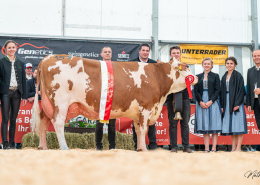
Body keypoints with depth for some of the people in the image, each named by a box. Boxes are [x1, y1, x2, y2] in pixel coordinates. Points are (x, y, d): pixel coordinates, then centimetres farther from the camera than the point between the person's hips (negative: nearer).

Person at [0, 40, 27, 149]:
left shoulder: (20, 63, 13)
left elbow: (23, 80, 14)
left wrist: (24, 96, 8)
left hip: (17, 93, 3)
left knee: (13, 119, 7)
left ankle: (12, 143, 12)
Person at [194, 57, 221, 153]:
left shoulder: (215, 76, 8)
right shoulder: (198, 77, 13)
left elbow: (217, 90, 1)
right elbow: (196, 91, 7)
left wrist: (210, 101, -12)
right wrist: (201, 102, -8)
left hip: (212, 102, -2)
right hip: (201, 103, 2)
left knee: (214, 126, -4)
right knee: (204, 127, -1)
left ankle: (214, 148, -3)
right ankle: (206, 148, -1)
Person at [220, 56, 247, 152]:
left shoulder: (238, 76, -2)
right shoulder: (224, 77, 14)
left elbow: (241, 90, -8)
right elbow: (222, 91, 15)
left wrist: (237, 103, -16)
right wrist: (222, 105, 7)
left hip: (236, 102, -5)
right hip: (227, 103, 5)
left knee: (238, 123, -7)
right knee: (230, 125, 3)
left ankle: (238, 148, -7)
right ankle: (233, 147, 5)